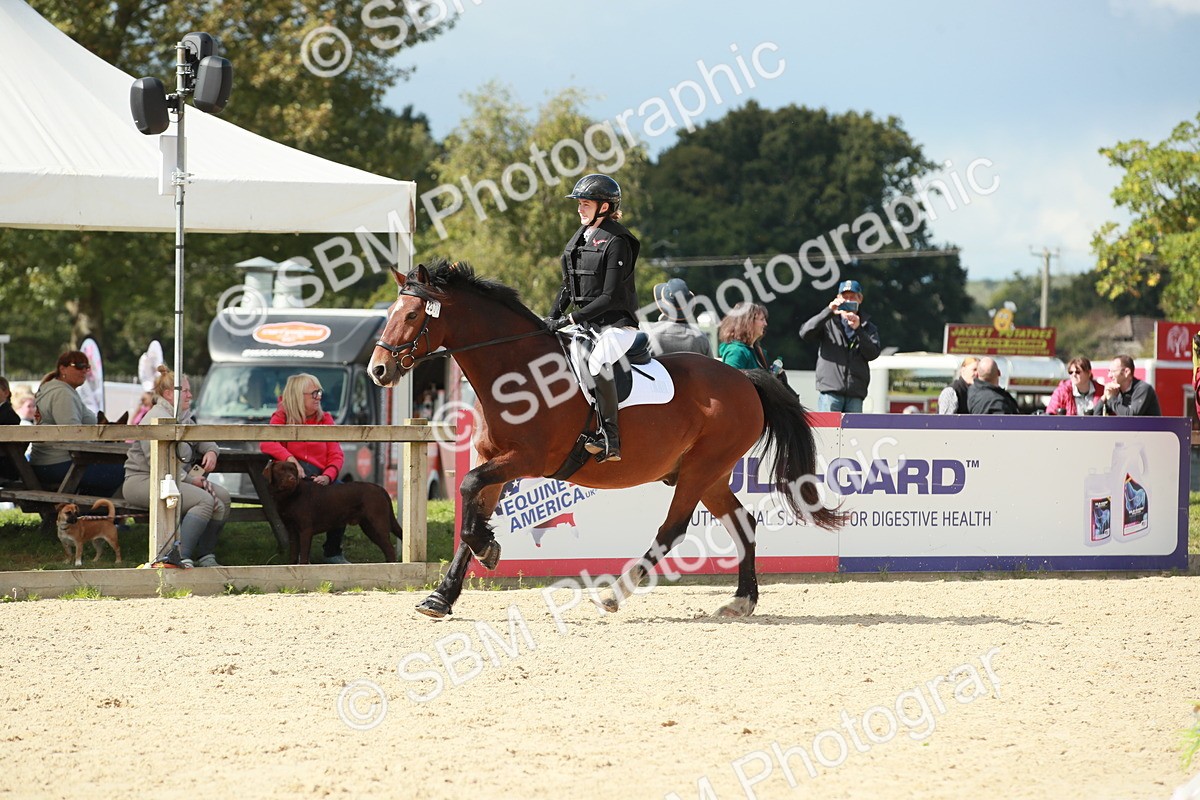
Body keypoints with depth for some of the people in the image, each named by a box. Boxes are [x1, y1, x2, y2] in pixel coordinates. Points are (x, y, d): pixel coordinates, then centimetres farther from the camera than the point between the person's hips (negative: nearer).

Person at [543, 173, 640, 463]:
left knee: (597, 361, -35)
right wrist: (553, 317, 6)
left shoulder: (616, 242, -13)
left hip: (616, 324, -10)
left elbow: (610, 296, -18)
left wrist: (571, 319, -20)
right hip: (587, 323, 10)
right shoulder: (580, 238, 13)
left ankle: (609, 439, -34)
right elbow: (568, 285, 20)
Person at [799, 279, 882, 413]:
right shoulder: (828, 323, 11)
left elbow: (873, 353, 2)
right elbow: (805, 333, -5)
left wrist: (858, 329, -10)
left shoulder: (867, 327, 16)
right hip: (830, 390, -2)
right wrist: (828, 312, -13)